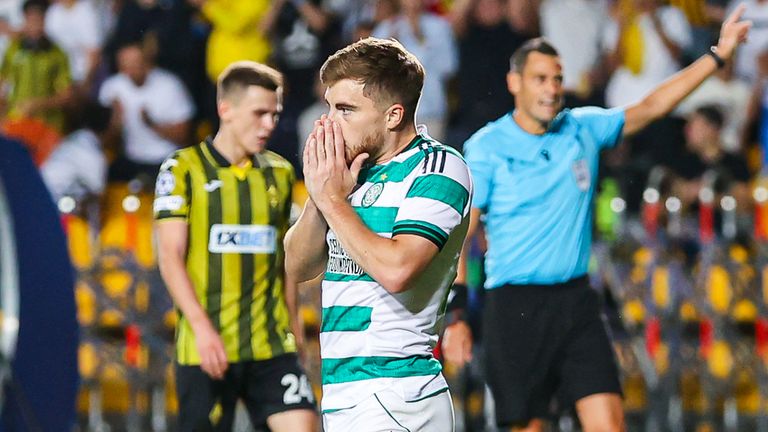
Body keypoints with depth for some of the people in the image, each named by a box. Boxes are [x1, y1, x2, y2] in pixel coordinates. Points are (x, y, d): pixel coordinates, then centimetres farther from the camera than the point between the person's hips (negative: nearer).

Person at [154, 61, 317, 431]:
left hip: (271, 346, 4)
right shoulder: (183, 169, -2)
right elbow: (170, 256, -8)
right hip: (206, 347, -4)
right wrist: (201, 327, -18)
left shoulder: (279, 173, 13)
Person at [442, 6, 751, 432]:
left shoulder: (583, 129, 9)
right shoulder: (485, 148, -3)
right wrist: (453, 315, -12)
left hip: (576, 301, 4)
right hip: (515, 305, -4)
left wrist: (718, 54, 9)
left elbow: (649, 107, 14)